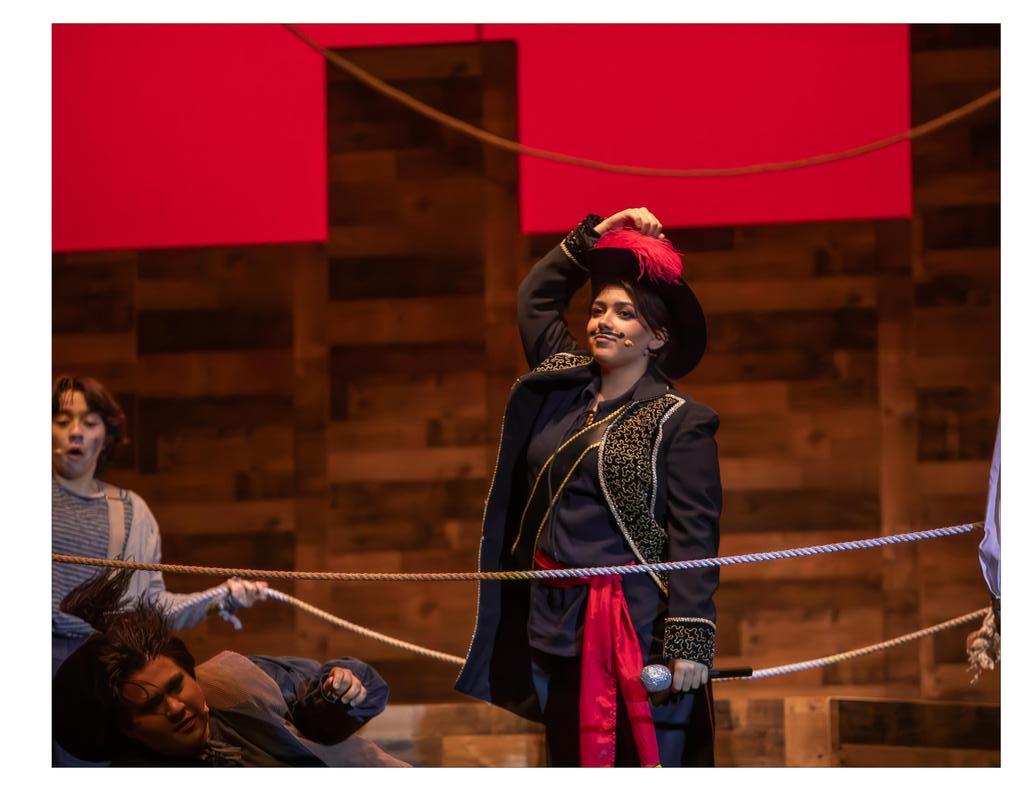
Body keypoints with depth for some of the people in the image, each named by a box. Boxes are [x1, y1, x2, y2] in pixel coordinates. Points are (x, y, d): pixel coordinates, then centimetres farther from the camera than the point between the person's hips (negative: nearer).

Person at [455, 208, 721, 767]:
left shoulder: (680, 423, -7)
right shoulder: (562, 385, 12)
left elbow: (694, 539, -13)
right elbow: (536, 298, 27)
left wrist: (690, 642, -20)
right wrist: (595, 236, 17)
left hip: (638, 631, -7)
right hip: (556, 626, 7)